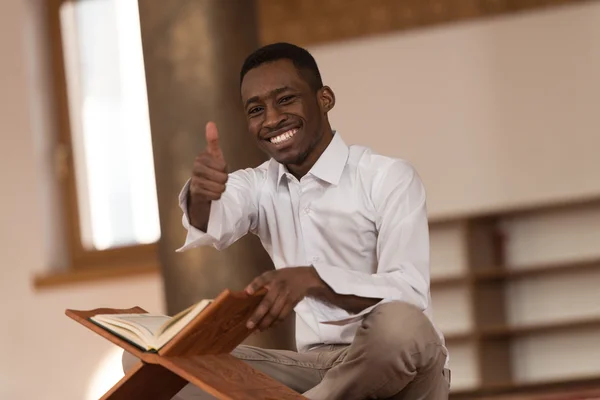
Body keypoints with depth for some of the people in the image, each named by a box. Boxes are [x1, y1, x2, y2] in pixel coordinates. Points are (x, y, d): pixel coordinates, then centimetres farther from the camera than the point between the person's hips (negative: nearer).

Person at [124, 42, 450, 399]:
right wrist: (201, 194, -38)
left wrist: (312, 279, -36)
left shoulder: (389, 178, -7)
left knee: (398, 325, -39)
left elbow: (410, 292, -20)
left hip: (397, 368, -5)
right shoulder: (257, 185, 10)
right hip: (318, 367, 5)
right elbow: (211, 227, -13)